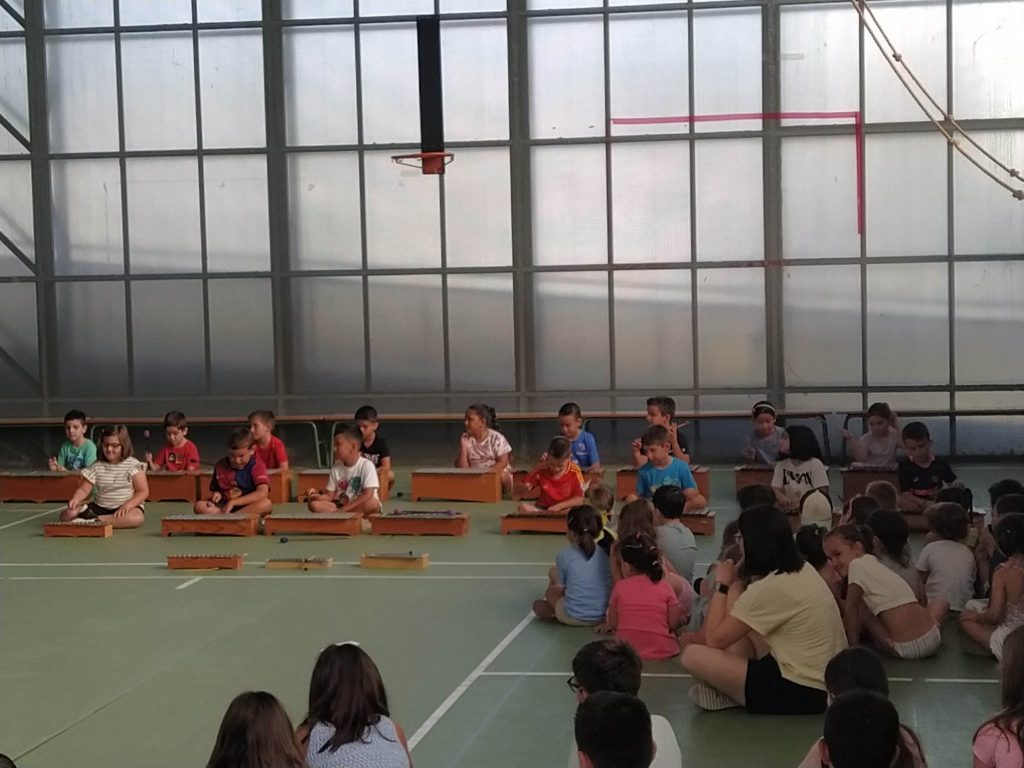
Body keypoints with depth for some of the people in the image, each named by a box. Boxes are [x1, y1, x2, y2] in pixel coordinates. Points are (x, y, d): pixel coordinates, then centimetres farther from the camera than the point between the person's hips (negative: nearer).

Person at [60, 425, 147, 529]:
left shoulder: (133, 465, -5)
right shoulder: (96, 467, 5)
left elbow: (143, 492, -8)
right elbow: (83, 489, 6)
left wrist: (127, 505, -24)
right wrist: (75, 499, -18)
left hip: (123, 509, -3)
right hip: (100, 507, 3)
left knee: (137, 518, -41)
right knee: (67, 515, -15)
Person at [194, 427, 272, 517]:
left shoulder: (256, 466, -4)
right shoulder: (220, 466, 7)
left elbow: (263, 493, -19)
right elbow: (214, 490, 21)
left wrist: (233, 502, -23)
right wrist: (216, 494, -6)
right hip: (224, 507, 3)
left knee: (266, 504, -35)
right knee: (199, 506, -20)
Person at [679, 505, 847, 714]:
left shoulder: (769, 588, -20)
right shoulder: (803, 570, 7)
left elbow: (713, 640, -13)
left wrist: (723, 585, -3)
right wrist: (735, 582, 5)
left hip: (799, 693, -10)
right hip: (823, 683, 10)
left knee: (693, 655, -13)